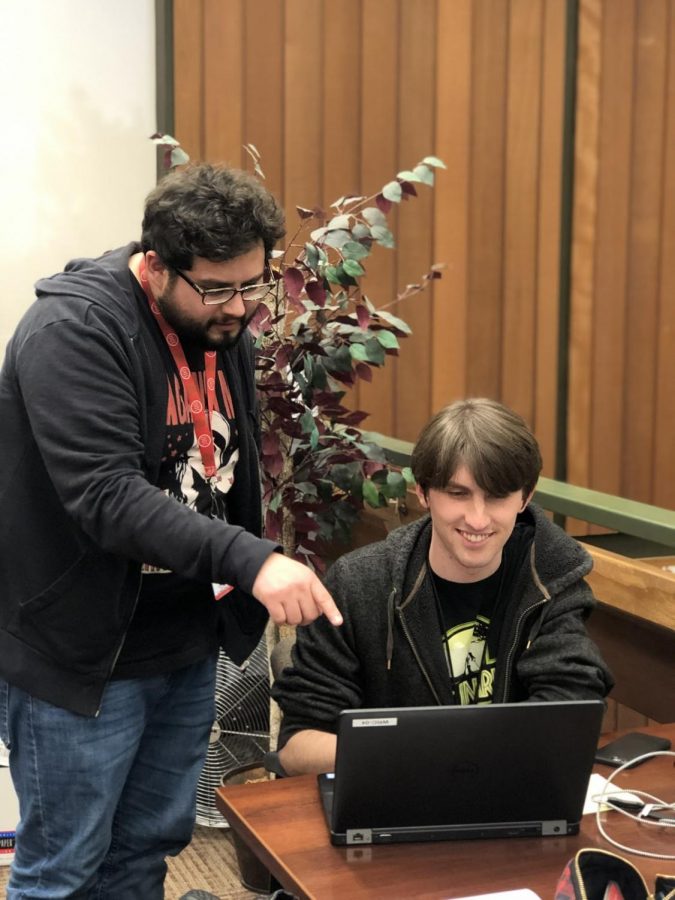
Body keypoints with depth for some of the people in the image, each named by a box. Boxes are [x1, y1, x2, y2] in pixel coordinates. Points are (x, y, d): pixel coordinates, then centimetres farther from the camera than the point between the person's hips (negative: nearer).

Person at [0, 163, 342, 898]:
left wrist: (244, 599, 11)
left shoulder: (224, 324, 4)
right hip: (81, 653, -7)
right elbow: (107, 495, -31)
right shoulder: (73, 330, -21)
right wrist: (248, 559, -38)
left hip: (188, 646, 7)